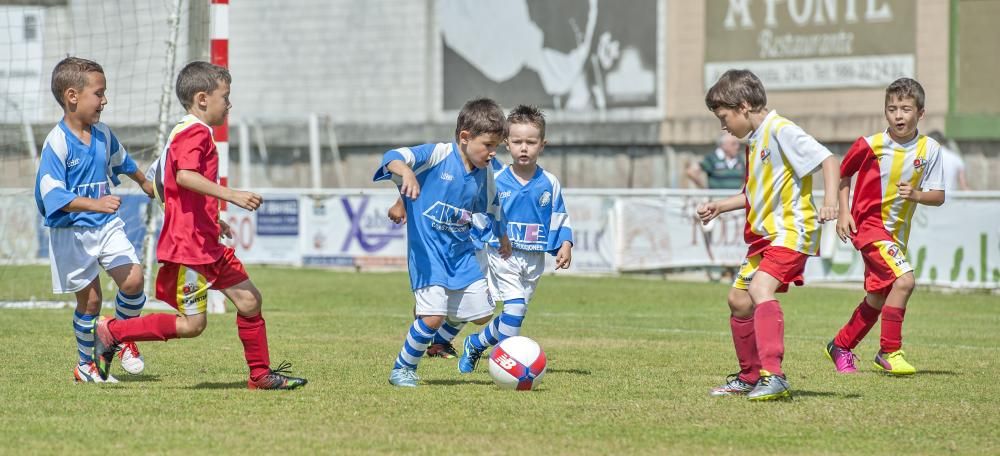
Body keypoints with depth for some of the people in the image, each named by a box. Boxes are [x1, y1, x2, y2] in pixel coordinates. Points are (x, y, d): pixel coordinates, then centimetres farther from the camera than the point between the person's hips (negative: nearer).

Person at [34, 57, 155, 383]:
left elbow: (121, 161, 27)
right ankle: (86, 364, 20)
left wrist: (144, 183, 44)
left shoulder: (103, 135, 4)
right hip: (71, 233, -5)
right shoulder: (56, 143, -19)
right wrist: (95, 204, -40)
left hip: (106, 225, 5)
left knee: (132, 279, -11)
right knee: (90, 298, 1)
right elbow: (54, 195, -29)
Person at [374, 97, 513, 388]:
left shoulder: (484, 174, 5)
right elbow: (393, 158, -25)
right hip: (427, 250, -7)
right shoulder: (438, 155, -14)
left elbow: (491, 208, 26)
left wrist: (503, 237, 39)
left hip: (462, 251, 7)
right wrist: (406, 171, -47)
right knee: (433, 316, -18)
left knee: (482, 315, 5)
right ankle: (403, 369, 4)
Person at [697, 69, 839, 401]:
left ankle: (773, 377, -36)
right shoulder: (754, 140, 17)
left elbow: (828, 160, -20)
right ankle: (750, 377, 30)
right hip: (764, 234, 11)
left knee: (760, 288, -28)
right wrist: (719, 207, 26)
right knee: (739, 299, 15)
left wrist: (830, 200, -34)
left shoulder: (781, 131, -13)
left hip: (791, 230, -11)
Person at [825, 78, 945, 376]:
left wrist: (917, 195, -23)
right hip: (868, 224, -5)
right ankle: (890, 352, -14)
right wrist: (843, 212, -5)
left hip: (897, 231, 5)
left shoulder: (930, 150, -5)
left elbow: (939, 196, -3)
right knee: (904, 279, -24)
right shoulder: (870, 145, -12)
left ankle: (841, 346, 37)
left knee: (878, 299, 15)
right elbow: (842, 174, 4)